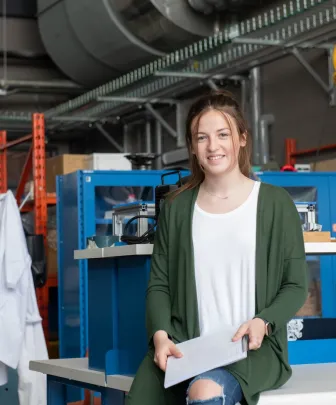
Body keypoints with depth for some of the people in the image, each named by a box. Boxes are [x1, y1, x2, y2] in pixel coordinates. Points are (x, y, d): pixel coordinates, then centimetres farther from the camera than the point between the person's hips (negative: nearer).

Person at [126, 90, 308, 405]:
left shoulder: (275, 204, 6)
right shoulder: (176, 208, 13)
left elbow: (295, 285, 5)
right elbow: (159, 284, 11)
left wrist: (263, 322, -14)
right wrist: (161, 334, -9)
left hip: (252, 346, -2)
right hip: (184, 344, 3)